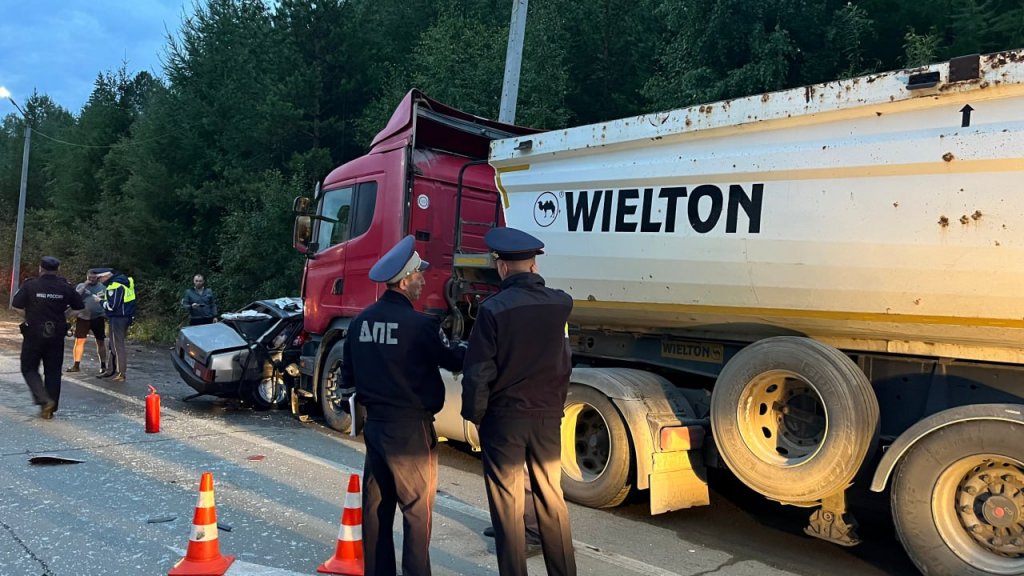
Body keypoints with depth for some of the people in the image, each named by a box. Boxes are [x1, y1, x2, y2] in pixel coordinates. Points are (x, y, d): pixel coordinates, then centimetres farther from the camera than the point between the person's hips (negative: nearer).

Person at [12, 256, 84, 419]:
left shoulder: (30, 285, -8)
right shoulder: (65, 287, -1)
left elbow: (16, 305, -9)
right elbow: (79, 306, 5)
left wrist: (29, 315, 9)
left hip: (34, 334, -2)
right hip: (56, 336, 2)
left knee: (29, 369, 10)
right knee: (53, 372, 9)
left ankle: (44, 400, -9)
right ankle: (50, 408, 12)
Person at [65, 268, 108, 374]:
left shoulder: (102, 287, 8)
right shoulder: (81, 286, 8)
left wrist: (107, 316, 3)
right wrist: (84, 286, -12)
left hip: (98, 318, 0)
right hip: (83, 317, 0)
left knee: (101, 342, 3)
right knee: (79, 341, 0)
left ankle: (103, 366, 10)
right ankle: (76, 365, 8)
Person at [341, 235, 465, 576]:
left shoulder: (361, 322, 2)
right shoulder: (419, 324, -20)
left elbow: (347, 377, 9)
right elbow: (452, 360, -9)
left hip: (375, 424, 7)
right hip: (411, 428, -7)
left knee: (376, 506, 16)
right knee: (417, 510, 6)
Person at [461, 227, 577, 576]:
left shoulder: (493, 309, -16)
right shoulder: (561, 304, -5)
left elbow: (478, 373, -12)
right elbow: (565, 363, 4)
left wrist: (474, 414, -1)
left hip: (504, 417, -4)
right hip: (548, 416, 4)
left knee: (508, 505, 9)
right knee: (551, 498, 17)